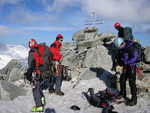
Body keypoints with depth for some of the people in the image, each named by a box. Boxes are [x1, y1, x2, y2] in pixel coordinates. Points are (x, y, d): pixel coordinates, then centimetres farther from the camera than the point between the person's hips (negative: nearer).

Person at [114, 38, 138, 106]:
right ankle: (122, 94, 38)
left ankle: (134, 100, 4)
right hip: (125, 67, 8)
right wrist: (119, 61, -2)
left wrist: (125, 62, -30)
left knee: (132, 83, -5)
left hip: (131, 67, -8)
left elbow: (135, 58, -27)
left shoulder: (131, 48, -23)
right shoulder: (122, 48, 2)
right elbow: (120, 56, 16)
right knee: (122, 80, 17)